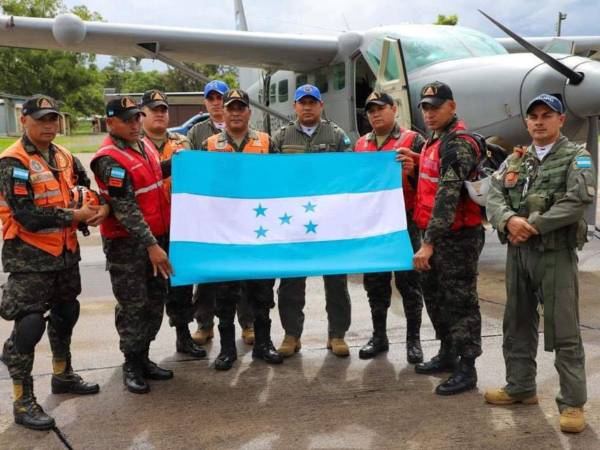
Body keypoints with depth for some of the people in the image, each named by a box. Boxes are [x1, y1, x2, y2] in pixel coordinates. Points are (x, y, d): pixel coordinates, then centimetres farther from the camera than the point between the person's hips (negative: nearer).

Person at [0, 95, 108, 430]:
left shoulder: (64, 157, 7)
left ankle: (63, 375, 40)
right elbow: (28, 217, -23)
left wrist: (103, 207, -8)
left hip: (66, 252, 8)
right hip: (29, 257, -8)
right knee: (29, 326, -5)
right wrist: (76, 216, -17)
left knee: (66, 314, 20)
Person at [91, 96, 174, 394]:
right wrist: (151, 246, -25)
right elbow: (126, 209, -23)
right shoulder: (110, 160, -18)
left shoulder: (144, 143, 8)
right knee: (133, 306, 1)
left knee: (155, 301, 14)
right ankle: (132, 366, 16)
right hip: (127, 243, -8)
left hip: (157, 235, 8)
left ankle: (143, 358, 29)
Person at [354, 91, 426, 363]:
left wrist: (412, 170, -25)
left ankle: (413, 340, 11)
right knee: (375, 283, 11)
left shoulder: (412, 141, -1)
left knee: (408, 282, 1)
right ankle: (379, 336, 23)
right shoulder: (361, 144, 14)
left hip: (404, 221, -5)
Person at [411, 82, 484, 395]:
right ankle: (447, 354, 34)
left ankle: (466, 370, 8)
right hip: (435, 234, 10)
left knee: (460, 301, -2)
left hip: (457, 237, -10)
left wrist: (429, 243, -30)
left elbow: (448, 195, -26)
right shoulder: (434, 140, 14)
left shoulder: (458, 144, -17)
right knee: (435, 295, 18)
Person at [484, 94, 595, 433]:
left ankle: (573, 402, 6)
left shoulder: (576, 157, -2)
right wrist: (509, 220, -18)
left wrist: (533, 224, -17)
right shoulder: (515, 160, 14)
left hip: (556, 253, -6)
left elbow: (579, 200, -16)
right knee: (518, 324, 14)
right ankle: (521, 387, 29)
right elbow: (494, 196, 3)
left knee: (563, 331, -3)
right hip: (517, 252, 6)